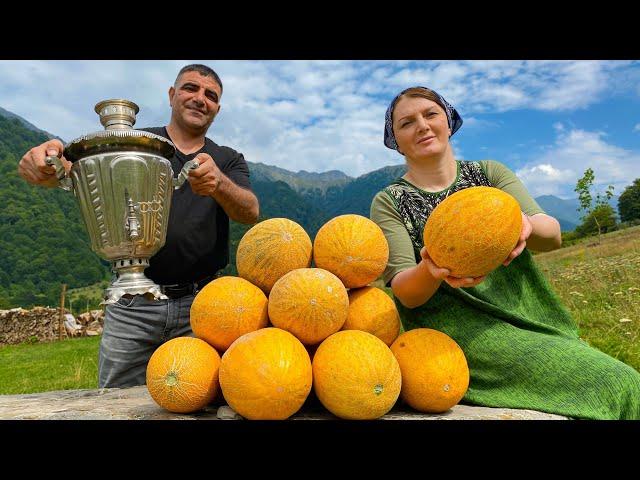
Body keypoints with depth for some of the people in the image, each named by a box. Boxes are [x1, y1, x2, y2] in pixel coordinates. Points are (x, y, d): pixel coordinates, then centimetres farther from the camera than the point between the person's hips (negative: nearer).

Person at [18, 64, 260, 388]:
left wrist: (219, 183, -30)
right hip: (132, 306, 0)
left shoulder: (229, 161, 10)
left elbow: (250, 213, -8)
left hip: (199, 304, 1)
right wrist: (47, 166, -31)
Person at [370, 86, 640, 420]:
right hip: (457, 325, -4)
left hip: (528, 315, 4)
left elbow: (553, 235, -2)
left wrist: (526, 225, -26)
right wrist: (431, 271, -31)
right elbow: (403, 292, -8)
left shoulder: (489, 173, 10)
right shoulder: (389, 202, 1)